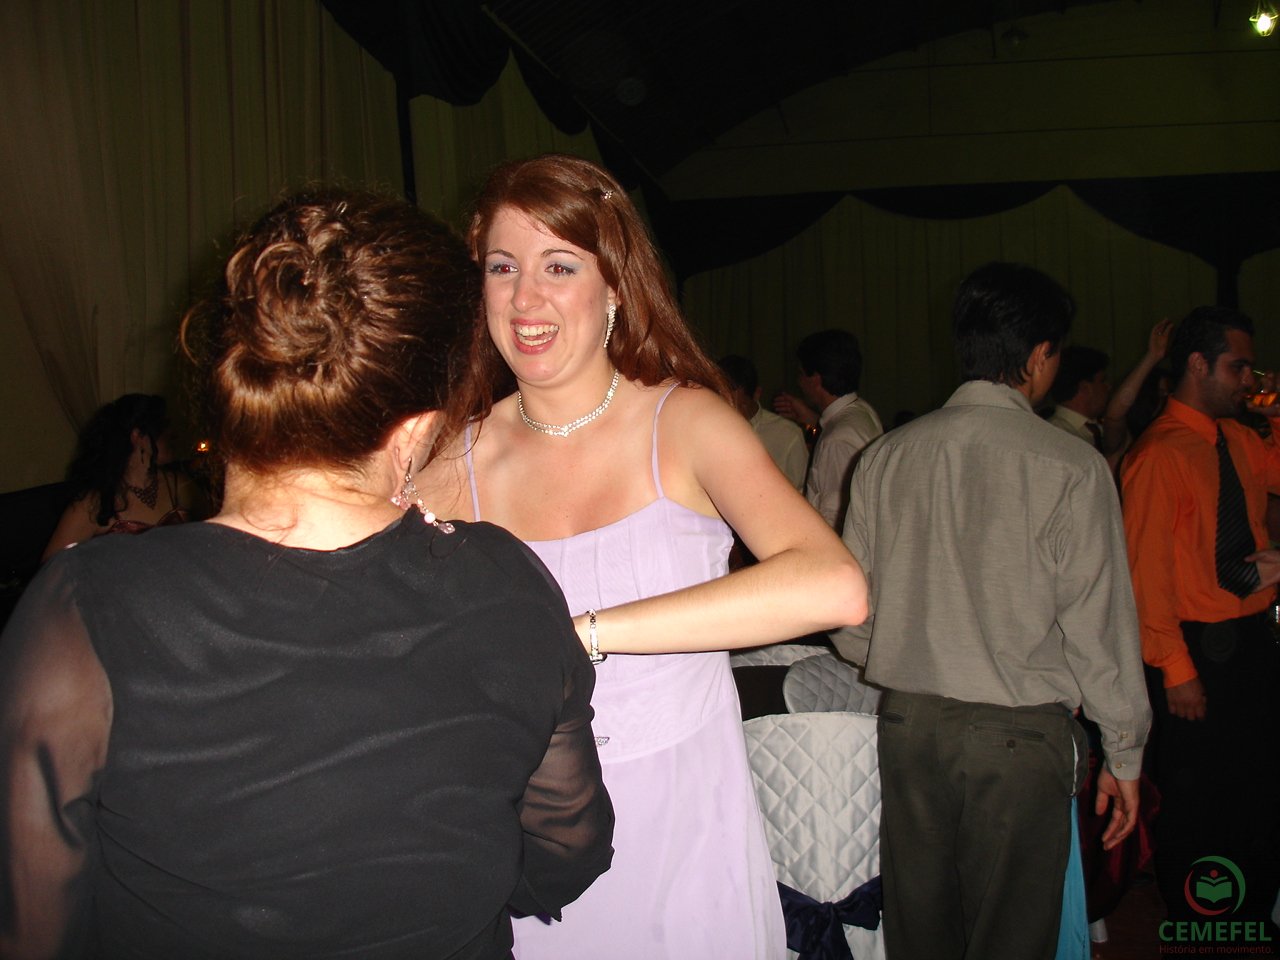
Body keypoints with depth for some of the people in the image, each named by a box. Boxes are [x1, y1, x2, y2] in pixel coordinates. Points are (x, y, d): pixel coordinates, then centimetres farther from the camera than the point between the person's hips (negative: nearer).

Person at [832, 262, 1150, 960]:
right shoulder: (1070, 469, -11)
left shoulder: (884, 458, 2)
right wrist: (1124, 755, 5)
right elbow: (1099, 627, -7)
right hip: (1020, 735, -4)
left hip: (906, 721, 4)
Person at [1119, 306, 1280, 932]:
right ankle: (1191, 928, 23)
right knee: (1194, 804, 5)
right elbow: (1147, 571, -17)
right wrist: (1176, 669, -18)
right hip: (1199, 649, -8)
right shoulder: (1160, 455, -14)